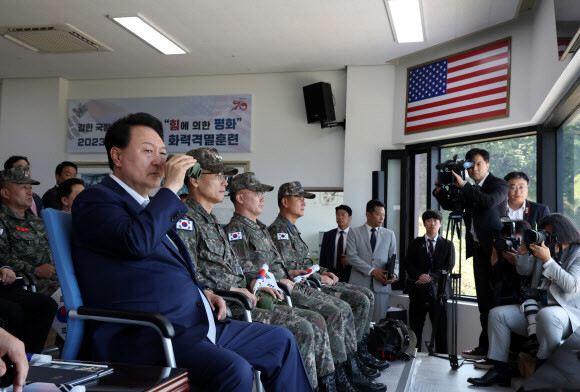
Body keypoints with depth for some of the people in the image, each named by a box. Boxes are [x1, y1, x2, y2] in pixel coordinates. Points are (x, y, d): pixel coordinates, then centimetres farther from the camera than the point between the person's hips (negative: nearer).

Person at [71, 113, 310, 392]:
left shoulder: (149, 205, 22)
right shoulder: (94, 199, -5)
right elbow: (136, 242, -26)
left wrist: (203, 292, 14)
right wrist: (171, 188, -15)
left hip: (200, 325, 10)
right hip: (147, 337, -9)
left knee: (281, 341, 9)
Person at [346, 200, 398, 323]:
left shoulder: (390, 235, 16)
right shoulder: (355, 232, 7)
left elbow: (394, 259, 14)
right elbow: (352, 257, -3)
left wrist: (394, 274, -8)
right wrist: (372, 271, -12)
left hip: (381, 285, 2)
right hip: (359, 284, -2)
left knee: (379, 321, -1)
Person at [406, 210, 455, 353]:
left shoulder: (448, 245, 11)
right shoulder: (415, 244, 13)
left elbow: (448, 267, 0)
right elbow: (409, 265, 4)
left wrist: (431, 277, -14)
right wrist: (420, 276, -15)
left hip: (438, 289, -1)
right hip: (418, 291, 1)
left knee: (441, 329, -1)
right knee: (415, 328, 2)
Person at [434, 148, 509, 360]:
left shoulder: (499, 184, -2)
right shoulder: (471, 190, 19)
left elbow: (489, 201, -22)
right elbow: (450, 205, 17)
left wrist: (463, 185, -22)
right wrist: (440, 188, 1)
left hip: (493, 247, -7)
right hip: (478, 249, 7)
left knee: (491, 298, -8)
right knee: (484, 300, 9)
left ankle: (488, 346, -4)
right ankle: (486, 347, 15)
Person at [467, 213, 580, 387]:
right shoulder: (544, 248, 14)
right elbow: (524, 271, 15)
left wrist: (547, 260, -22)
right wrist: (523, 250, -3)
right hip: (536, 307, 7)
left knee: (547, 314, -40)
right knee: (497, 314, -5)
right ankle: (499, 370, -6)